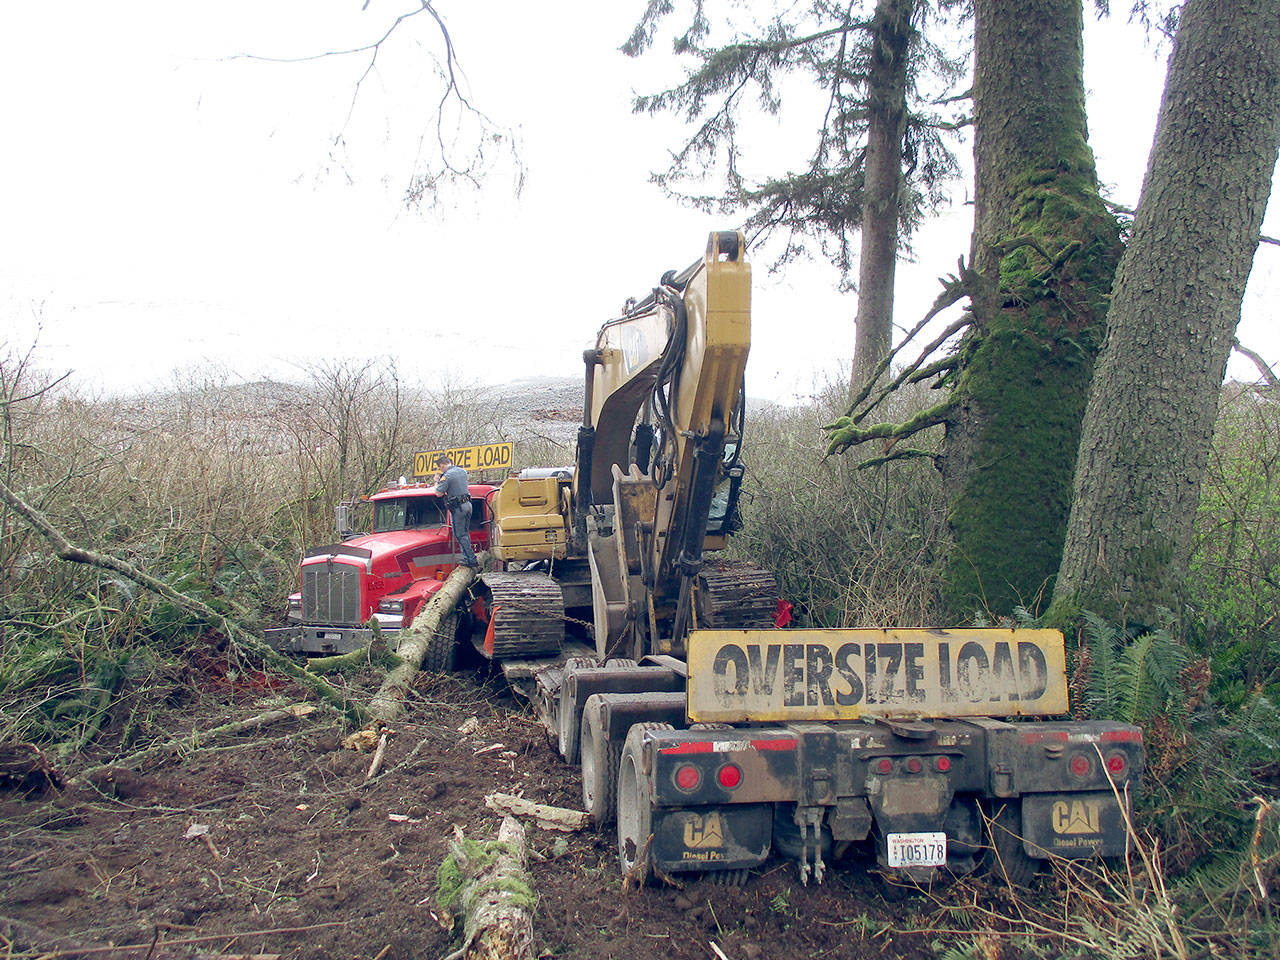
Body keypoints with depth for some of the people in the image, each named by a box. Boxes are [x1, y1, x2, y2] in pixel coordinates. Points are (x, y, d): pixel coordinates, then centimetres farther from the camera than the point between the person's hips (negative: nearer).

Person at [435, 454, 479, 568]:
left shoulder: (447, 476, -17)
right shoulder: (462, 471, 9)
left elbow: (439, 493, -17)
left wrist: (437, 480, -2)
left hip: (457, 508, -8)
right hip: (467, 504, 8)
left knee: (460, 535, -1)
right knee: (465, 532, 18)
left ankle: (472, 561, -3)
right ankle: (467, 557, 23)